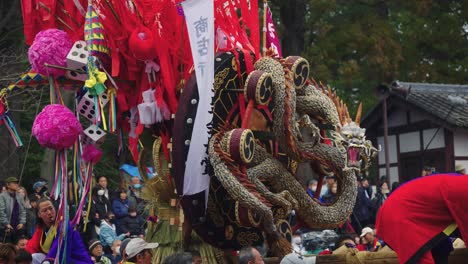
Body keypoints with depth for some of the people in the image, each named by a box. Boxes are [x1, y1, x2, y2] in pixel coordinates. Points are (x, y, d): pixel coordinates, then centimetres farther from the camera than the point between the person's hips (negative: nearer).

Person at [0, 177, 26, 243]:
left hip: (19, 227, 5)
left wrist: (22, 223, 0)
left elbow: (23, 211, 13)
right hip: (7, 228, -5)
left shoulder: (19, 198, 11)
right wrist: (6, 224, -16)